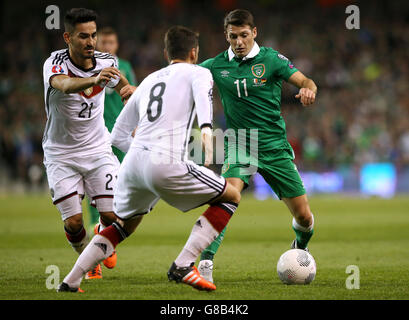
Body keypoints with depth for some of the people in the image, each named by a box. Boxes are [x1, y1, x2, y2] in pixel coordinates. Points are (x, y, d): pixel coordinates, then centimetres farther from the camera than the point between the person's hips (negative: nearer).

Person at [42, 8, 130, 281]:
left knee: (113, 215, -9)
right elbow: (64, 85, -47)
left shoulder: (106, 62, -6)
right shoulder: (55, 63, -21)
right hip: (61, 153, -3)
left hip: (98, 148, 3)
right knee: (73, 222, -10)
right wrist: (95, 79, -65)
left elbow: (121, 83, 20)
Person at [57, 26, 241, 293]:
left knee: (124, 226, 29)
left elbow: (118, 135, 30)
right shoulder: (198, 73, 13)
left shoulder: (148, 81, 29)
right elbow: (202, 96, -15)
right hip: (166, 164, -6)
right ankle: (183, 266, -3)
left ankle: (70, 282, 21)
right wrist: (206, 129, -31)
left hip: (133, 161, 6)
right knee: (231, 197, 9)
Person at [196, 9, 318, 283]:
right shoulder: (217, 66, 1)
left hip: (275, 147, 0)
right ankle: (205, 263, -26)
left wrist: (308, 89, -35)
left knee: (304, 216, 2)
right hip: (239, 146, 0)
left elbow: (305, 81, -10)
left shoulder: (271, 59, -4)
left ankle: (300, 249, 37)